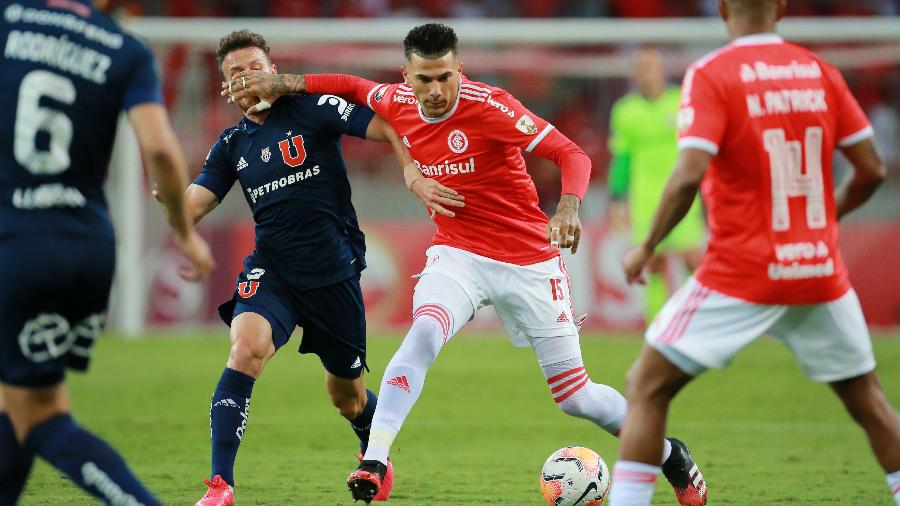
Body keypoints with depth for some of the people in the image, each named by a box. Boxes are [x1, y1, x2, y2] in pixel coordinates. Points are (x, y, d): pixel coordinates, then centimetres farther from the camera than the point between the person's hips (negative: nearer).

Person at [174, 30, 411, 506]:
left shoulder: (310, 108, -6)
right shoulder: (232, 145, 7)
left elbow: (388, 128, -11)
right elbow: (192, 206, 0)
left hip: (334, 272, -2)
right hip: (271, 270, 2)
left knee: (346, 396, 12)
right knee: (246, 347, -29)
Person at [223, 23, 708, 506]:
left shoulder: (489, 106, -21)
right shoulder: (398, 104, -5)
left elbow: (572, 155, -24)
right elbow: (350, 85, 17)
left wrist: (568, 208, -42)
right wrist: (284, 83, 7)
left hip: (529, 260, -3)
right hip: (458, 254, 3)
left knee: (576, 399, 2)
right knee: (423, 334, -29)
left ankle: (666, 452, 28)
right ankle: (374, 463, -28)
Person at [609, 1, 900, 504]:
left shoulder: (710, 75, -8)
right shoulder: (820, 71, 4)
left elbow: (689, 175, -19)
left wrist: (647, 246, -7)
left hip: (740, 273, -4)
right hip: (821, 273, 4)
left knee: (648, 386, 5)